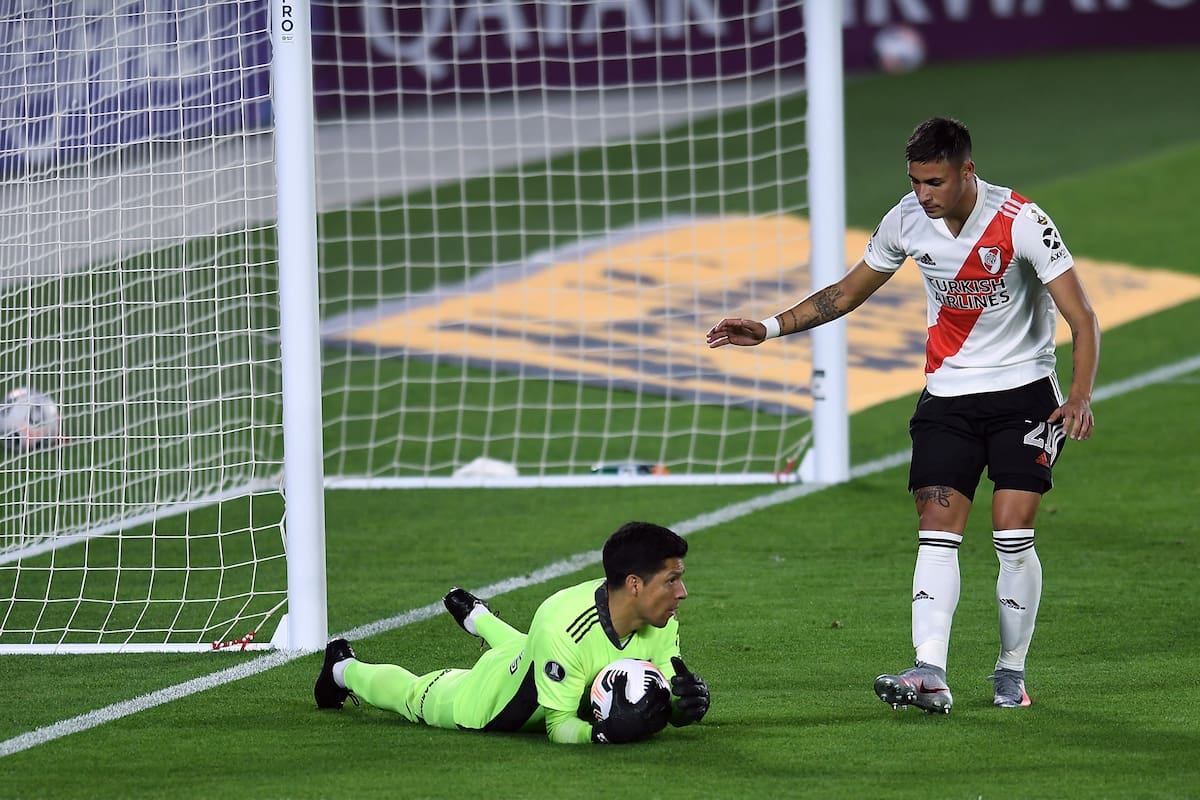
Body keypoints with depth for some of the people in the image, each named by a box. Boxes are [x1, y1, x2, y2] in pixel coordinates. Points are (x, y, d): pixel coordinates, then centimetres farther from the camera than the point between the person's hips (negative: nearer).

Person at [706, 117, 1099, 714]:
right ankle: (930, 675, -20)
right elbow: (848, 292, 12)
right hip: (947, 395, 4)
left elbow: (1082, 318, -18)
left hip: (1023, 392, -4)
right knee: (937, 530, -11)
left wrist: (1080, 398, -32)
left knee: (1012, 532, -12)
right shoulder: (907, 220, -4)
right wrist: (770, 328, 5)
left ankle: (1011, 674, 4)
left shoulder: (1021, 222, -18)